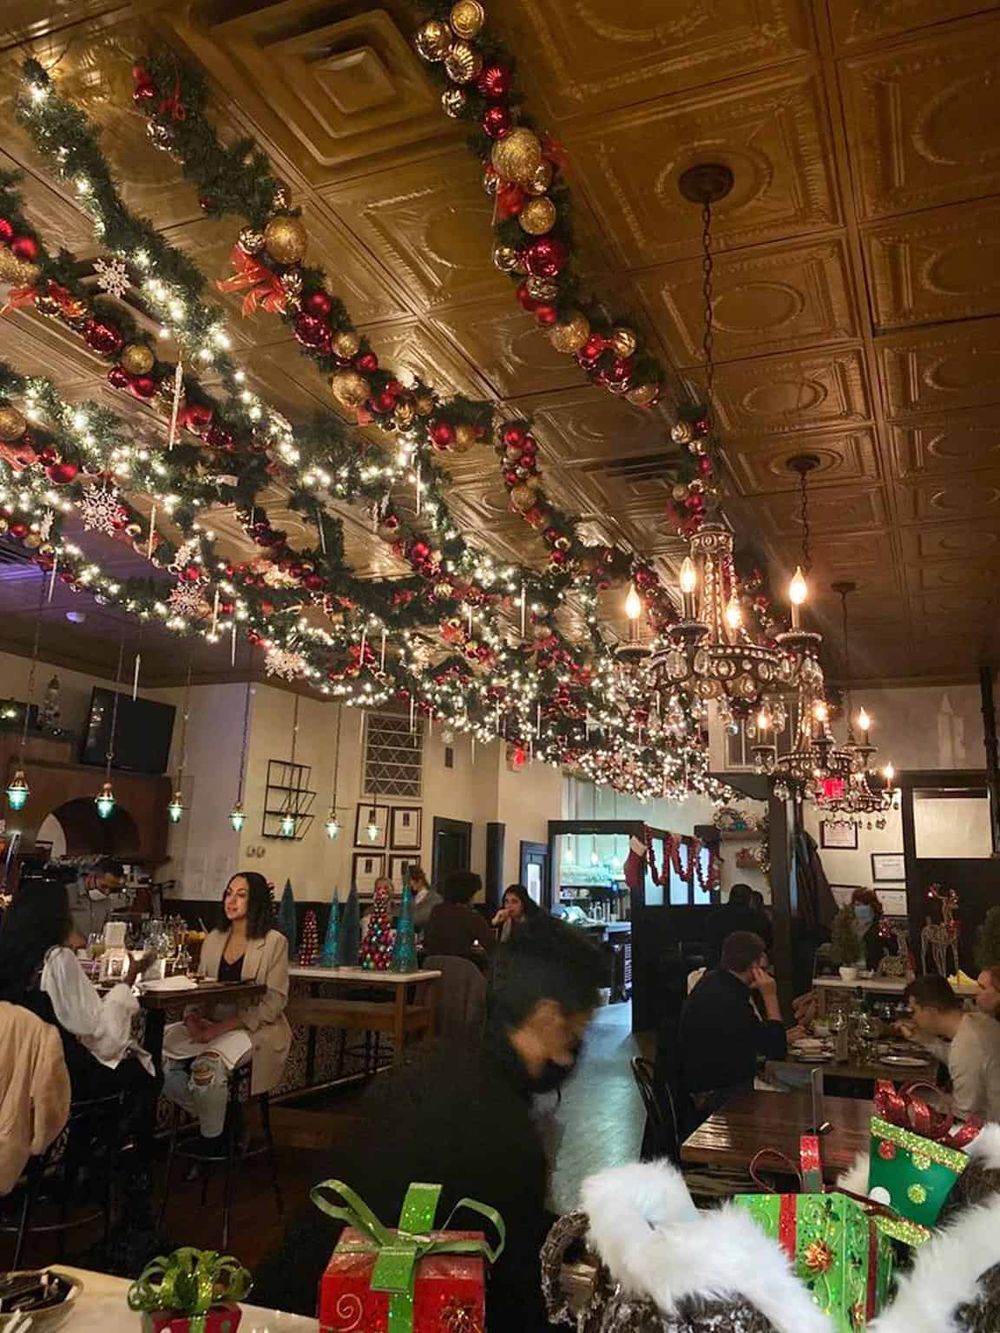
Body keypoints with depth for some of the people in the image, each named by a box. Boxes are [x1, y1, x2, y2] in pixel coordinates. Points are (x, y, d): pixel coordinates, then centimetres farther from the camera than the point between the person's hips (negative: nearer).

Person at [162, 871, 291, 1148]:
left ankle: (212, 1141, -3)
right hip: (212, 1025, 6)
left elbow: (273, 1003, -11)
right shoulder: (213, 940, 13)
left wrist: (221, 1028, -19)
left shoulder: (274, 942, -6)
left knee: (206, 1067, -31)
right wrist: (193, 1018, -10)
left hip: (255, 1029, -6)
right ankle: (215, 1116, 5)